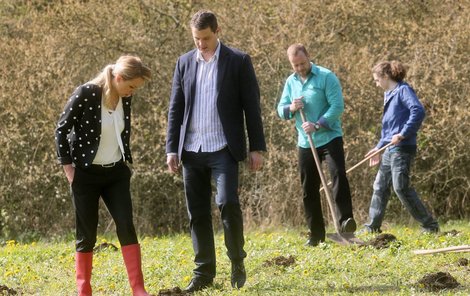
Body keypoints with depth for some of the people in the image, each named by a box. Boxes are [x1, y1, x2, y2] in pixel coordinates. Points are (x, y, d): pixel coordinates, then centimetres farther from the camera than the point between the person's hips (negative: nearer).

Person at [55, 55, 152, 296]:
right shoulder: (85, 94, -18)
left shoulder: (125, 98, -1)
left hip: (116, 173, 5)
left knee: (126, 227, -5)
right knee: (86, 235, 1)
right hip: (86, 174, -4)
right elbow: (62, 130, -11)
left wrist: (126, 161, 14)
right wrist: (68, 167, -10)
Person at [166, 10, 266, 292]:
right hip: (191, 150, 4)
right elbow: (175, 108, 10)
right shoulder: (185, 63, 9)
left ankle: (238, 263, 1)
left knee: (227, 202, -17)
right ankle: (204, 272, 12)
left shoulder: (238, 61, -1)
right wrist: (172, 149, 4)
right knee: (197, 212, 5)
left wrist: (257, 147, -5)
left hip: (223, 149, -4)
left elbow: (251, 107, -1)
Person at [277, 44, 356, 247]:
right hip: (305, 143, 5)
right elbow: (281, 109, 12)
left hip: (329, 138, -5)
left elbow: (337, 106, -14)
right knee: (309, 189, 7)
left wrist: (317, 125, -23)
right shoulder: (291, 82, 10)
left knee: (339, 176, -23)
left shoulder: (326, 77, -7)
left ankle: (345, 221, -23)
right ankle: (316, 233, 14)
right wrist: (291, 108, -11)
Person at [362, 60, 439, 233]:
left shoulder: (403, 90, -9)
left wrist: (402, 134, -25)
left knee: (401, 187, -14)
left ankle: (430, 225, -9)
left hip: (402, 148, -10)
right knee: (380, 187, 13)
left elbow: (418, 111, -24)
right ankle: (372, 227, 22)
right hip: (390, 149, 10)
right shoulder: (389, 95, 18)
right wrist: (378, 148, 23)